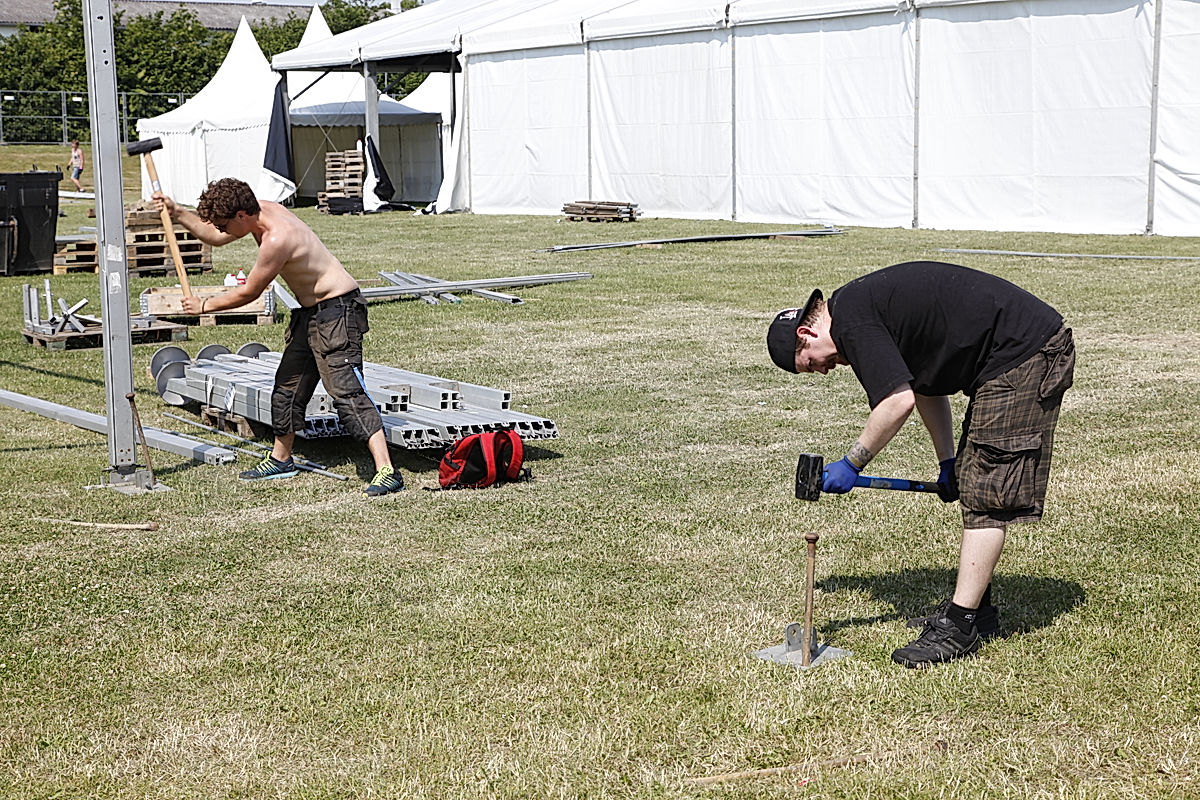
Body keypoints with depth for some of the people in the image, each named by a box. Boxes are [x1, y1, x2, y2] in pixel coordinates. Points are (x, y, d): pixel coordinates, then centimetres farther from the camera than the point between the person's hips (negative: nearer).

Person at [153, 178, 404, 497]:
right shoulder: (260, 210, 1)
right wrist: (176, 212, 13)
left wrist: (203, 305, 0)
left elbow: (247, 293, -15)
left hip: (337, 312, -10)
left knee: (346, 392, -18)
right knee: (287, 386, 20)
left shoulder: (278, 238, -27)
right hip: (310, 314, 11)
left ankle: (387, 471, -22)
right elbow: (215, 237, 21)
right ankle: (280, 459, 38)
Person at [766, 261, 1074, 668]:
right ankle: (975, 607, 25)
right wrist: (948, 461, 20)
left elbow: (898, 402, -20)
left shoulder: (850, 317, -14)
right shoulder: (869, 303, 17)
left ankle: (959, 626, -5)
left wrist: (851, 464, -8)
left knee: (983, 495, -8)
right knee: (973, 484, 17)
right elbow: (925, 384, 24)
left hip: (1026, 354, -11)